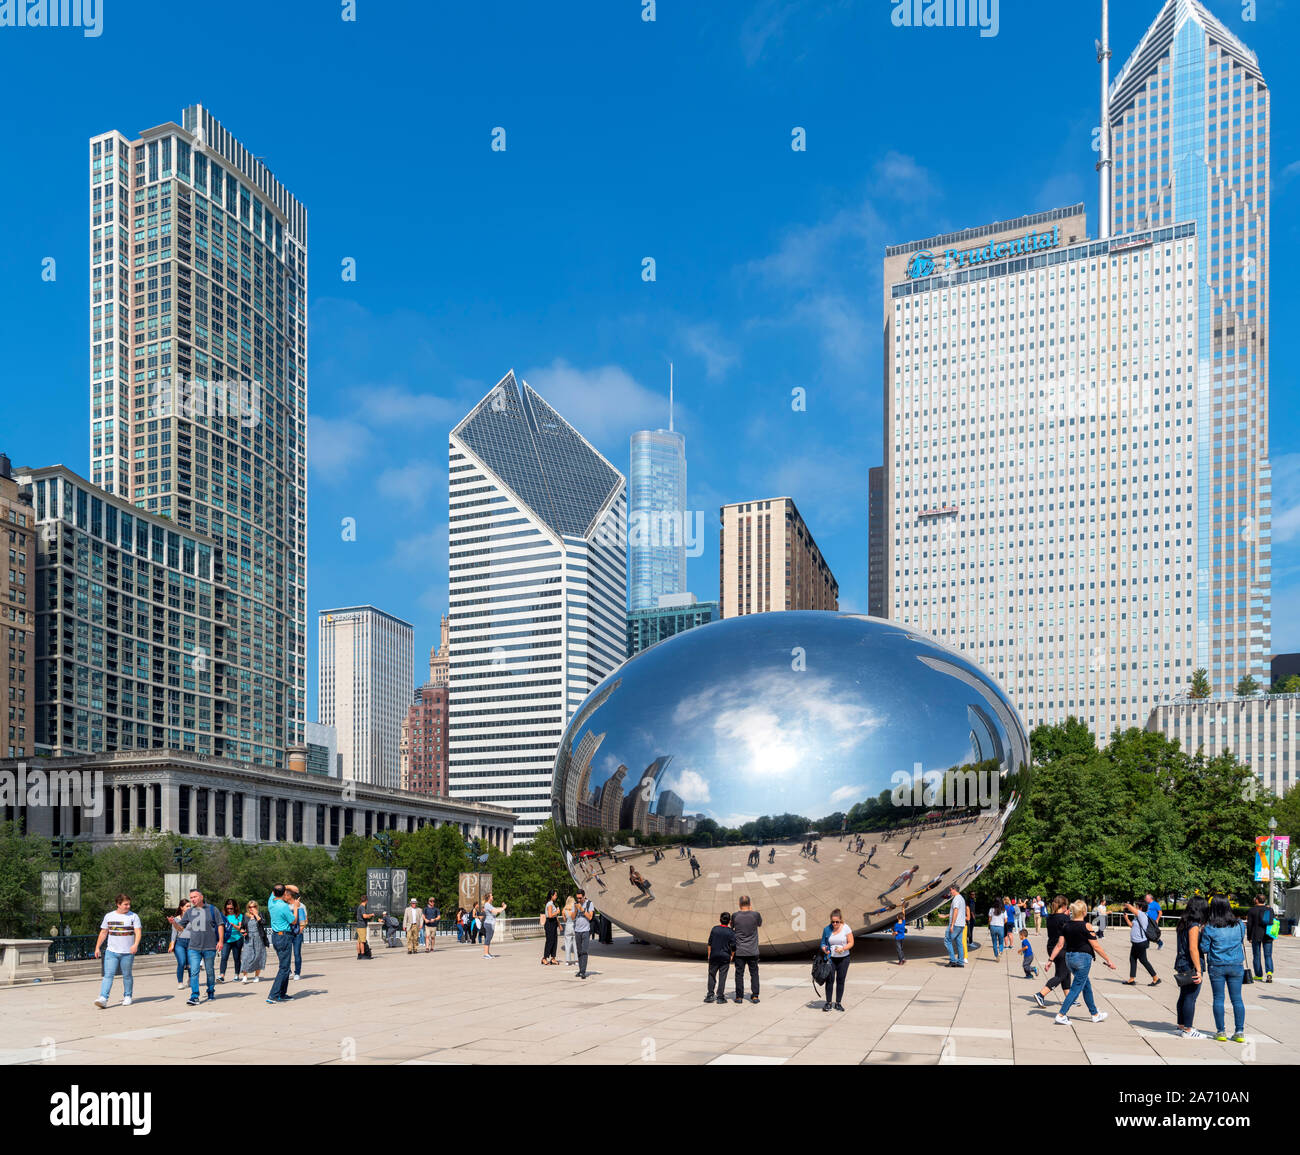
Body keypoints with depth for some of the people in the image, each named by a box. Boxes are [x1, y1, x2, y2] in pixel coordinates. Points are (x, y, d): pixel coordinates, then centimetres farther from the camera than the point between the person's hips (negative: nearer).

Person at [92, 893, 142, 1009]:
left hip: (128, 952, -1)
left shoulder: (133, 916, 1)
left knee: (127, 975, 7)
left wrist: (136, 944, -23)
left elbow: (138, 932, -7)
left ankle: (127, 996, 21)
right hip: (111, 951, 1)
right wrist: (97, 947, 11)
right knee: (108, 975, -9)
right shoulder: (109, 916, 8)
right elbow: (103, 933, 15)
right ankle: (103, 998, -14)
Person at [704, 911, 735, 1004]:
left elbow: (710, 944, 2)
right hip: (725, 957, -1)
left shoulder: (714, 929, -2)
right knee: (722, 976, 3)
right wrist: (731, 956, 9)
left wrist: (709, 955, 12)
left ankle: (710, 995, 9)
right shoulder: (731, 932, -7)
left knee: (712, 975, 11)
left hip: (714, 956, 1)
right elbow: (733, 947, -7)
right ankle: (720, 997, 3)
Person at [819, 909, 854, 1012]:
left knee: (840, 980, 3)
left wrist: (843, 948, -20)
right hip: (830, 958, 0)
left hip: (843, 958, 0)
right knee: (830, 979, -8)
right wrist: (824, 949, -15)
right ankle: (828, 1002, 2)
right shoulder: (826, 929, -1)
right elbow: (823, 942, 7)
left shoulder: (846, 928, -4)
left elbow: (851, 943, -3)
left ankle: (838, 1003, 14)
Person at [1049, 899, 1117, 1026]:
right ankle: (1061, 1015, -7)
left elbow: (1059, 945, 2)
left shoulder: (1066, 926, 3)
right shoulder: (1086, 926, -13)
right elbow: (1096, 946, -11)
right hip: (1083, 958, -7)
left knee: (1087, 986, 20)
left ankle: (1095, 1015, 30)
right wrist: (1108, 960, -2)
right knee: (1076, 989, -2)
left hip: (1069, 958, 7)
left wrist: (1051, 959, 7)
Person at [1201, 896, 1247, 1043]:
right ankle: (1240, 1032, 8)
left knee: (1218, 998, 6)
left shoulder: (1209, 928, -12)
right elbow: (1242, 941, 11)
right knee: (1237, 998, 8)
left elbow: (1204, 948, -6)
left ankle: (1220, 1032, 9)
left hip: (1216, 967, -2)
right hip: (1237, 966, 2)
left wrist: (1202, 934, 7)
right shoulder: (1239, 924, -3)